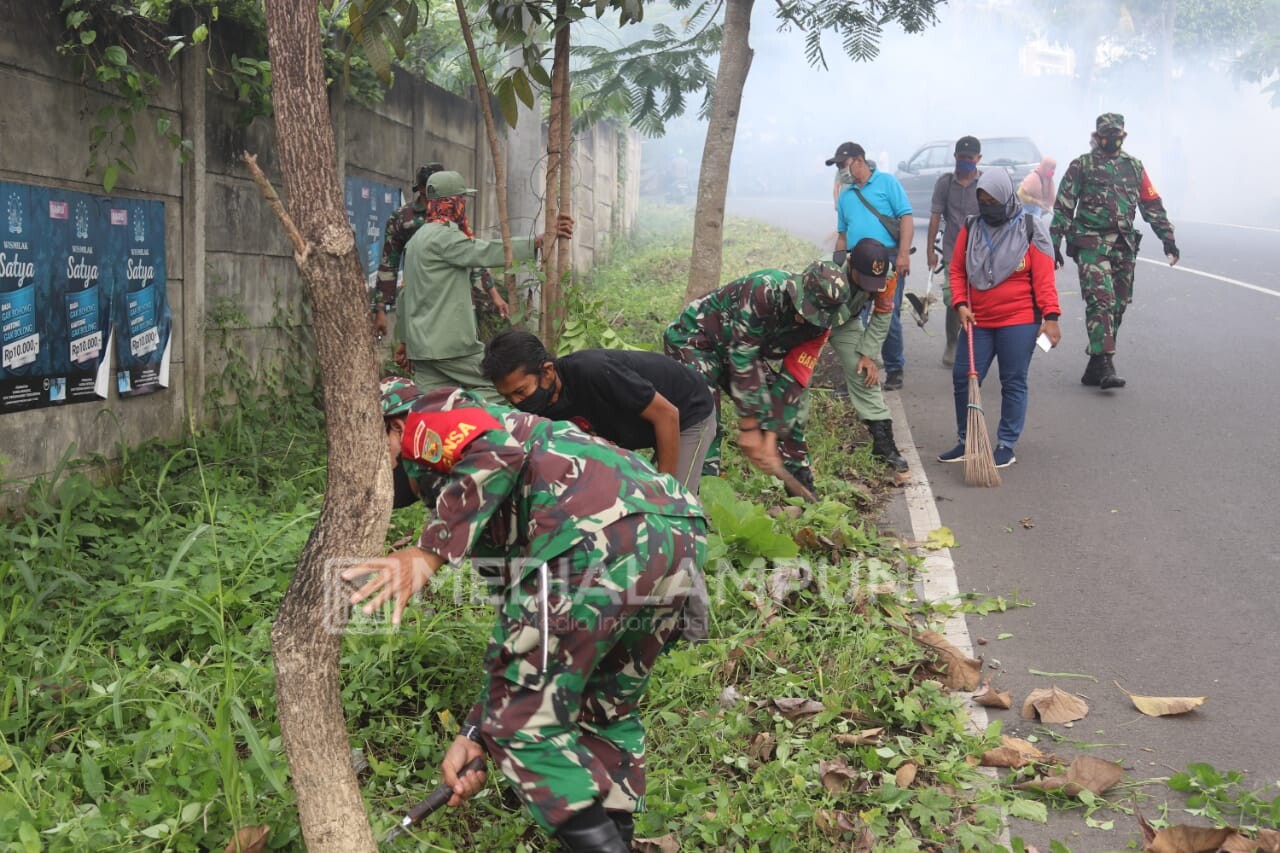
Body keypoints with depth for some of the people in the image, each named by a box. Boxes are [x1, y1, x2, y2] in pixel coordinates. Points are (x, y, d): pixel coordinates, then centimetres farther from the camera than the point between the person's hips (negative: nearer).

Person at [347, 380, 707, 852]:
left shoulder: (429, 418, 18)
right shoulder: (494, 512, 38)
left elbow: (499, 451, -7)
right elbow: (523, 638, 35)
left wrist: (429, 553, -9)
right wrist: (474, 736, 35)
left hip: (597, 538, -9)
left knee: (524, 725, 6)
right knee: (609, 712, 26)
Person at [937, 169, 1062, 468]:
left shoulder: (1030, 230, -4)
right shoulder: (970, 229, 6)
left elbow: (1044, 277, -6)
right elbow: (957, 270, 10)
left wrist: (1051, 316, -12)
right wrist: (961, 304, -4)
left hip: (1019, 322, -4)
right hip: (978, 321, 4)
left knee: (1013, 383, 2)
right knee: (962, 378, 3)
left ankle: (1006, 446, 12)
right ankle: (966, 442, 17)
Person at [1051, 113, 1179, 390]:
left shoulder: (1134, 167, 15)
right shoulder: (1082, 165, 4)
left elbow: (1152, 205, 17)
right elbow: (1063, 206, 2)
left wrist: (1167, 238, 10)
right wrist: (1054, 243, -4)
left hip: (1124, 246, 5)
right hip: (1091, 244, -5)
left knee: (1117, 306, 5)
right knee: (1101, 301, -17)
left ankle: (1095, 368, 13)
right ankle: (1106, 366, -21)